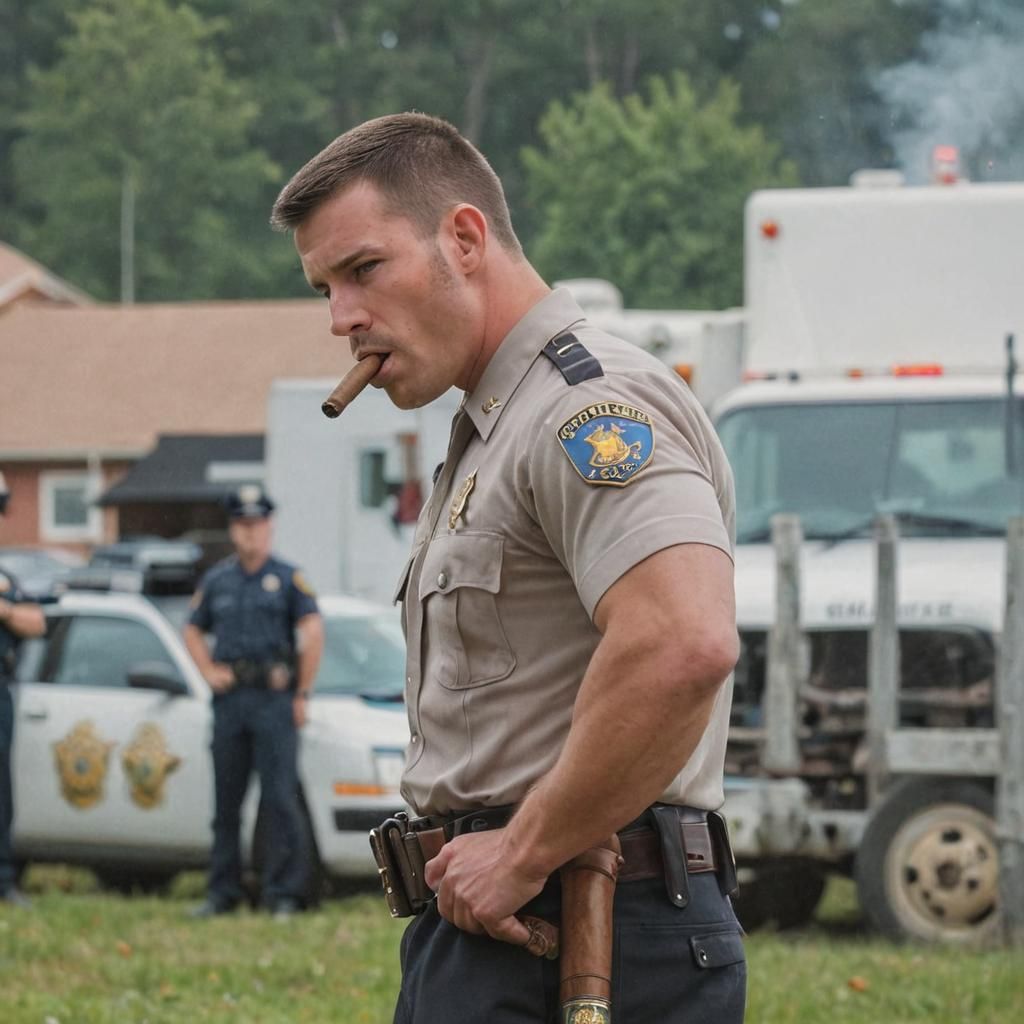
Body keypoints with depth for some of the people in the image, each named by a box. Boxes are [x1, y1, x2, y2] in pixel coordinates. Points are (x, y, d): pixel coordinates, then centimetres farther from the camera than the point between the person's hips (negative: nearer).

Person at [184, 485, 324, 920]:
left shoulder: (288, 578, 2)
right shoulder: (216, 580, 15)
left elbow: (313, 632, -5)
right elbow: (193, 630, 25)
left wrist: (301, 693, -7)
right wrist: (209, 672, 8)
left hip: (274, 700, -4)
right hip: (229, 700, 4)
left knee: (280, 799, -9)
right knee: (225, 800, 6)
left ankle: (284, 894, -7)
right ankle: (222, 892, 12)